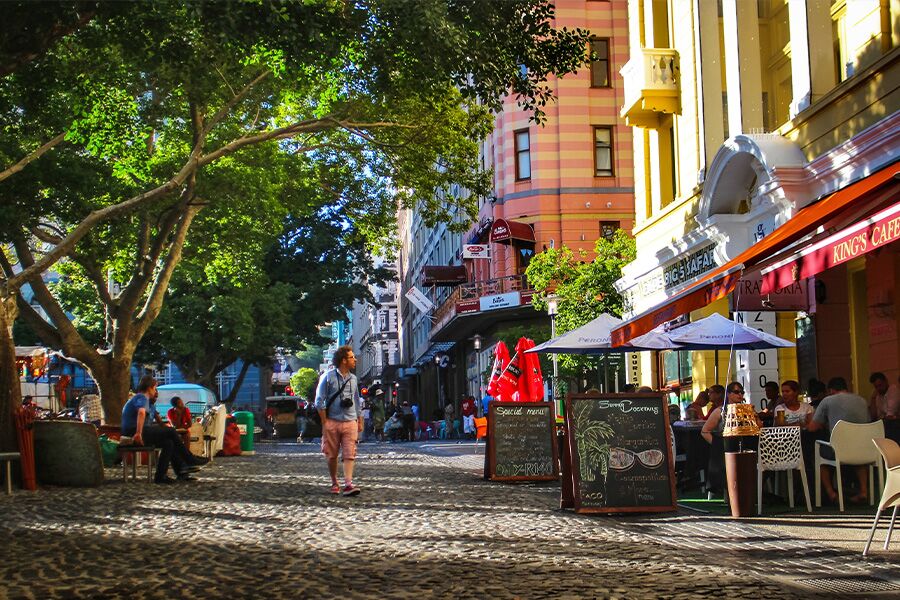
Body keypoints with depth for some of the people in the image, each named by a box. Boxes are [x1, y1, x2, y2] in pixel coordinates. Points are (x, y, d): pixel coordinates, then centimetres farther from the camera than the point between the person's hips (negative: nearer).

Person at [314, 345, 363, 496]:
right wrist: (324, 422, -7)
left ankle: (348, 484, -17)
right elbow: (319, 401, -3)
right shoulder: (328, 377, -3)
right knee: (332, 455, 5)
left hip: (350, 422, 3)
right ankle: (334, 483, 19)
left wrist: (360, 421, 17)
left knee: (349, 455, -10)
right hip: (332, 422, -3)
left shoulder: (353, 378, 13)